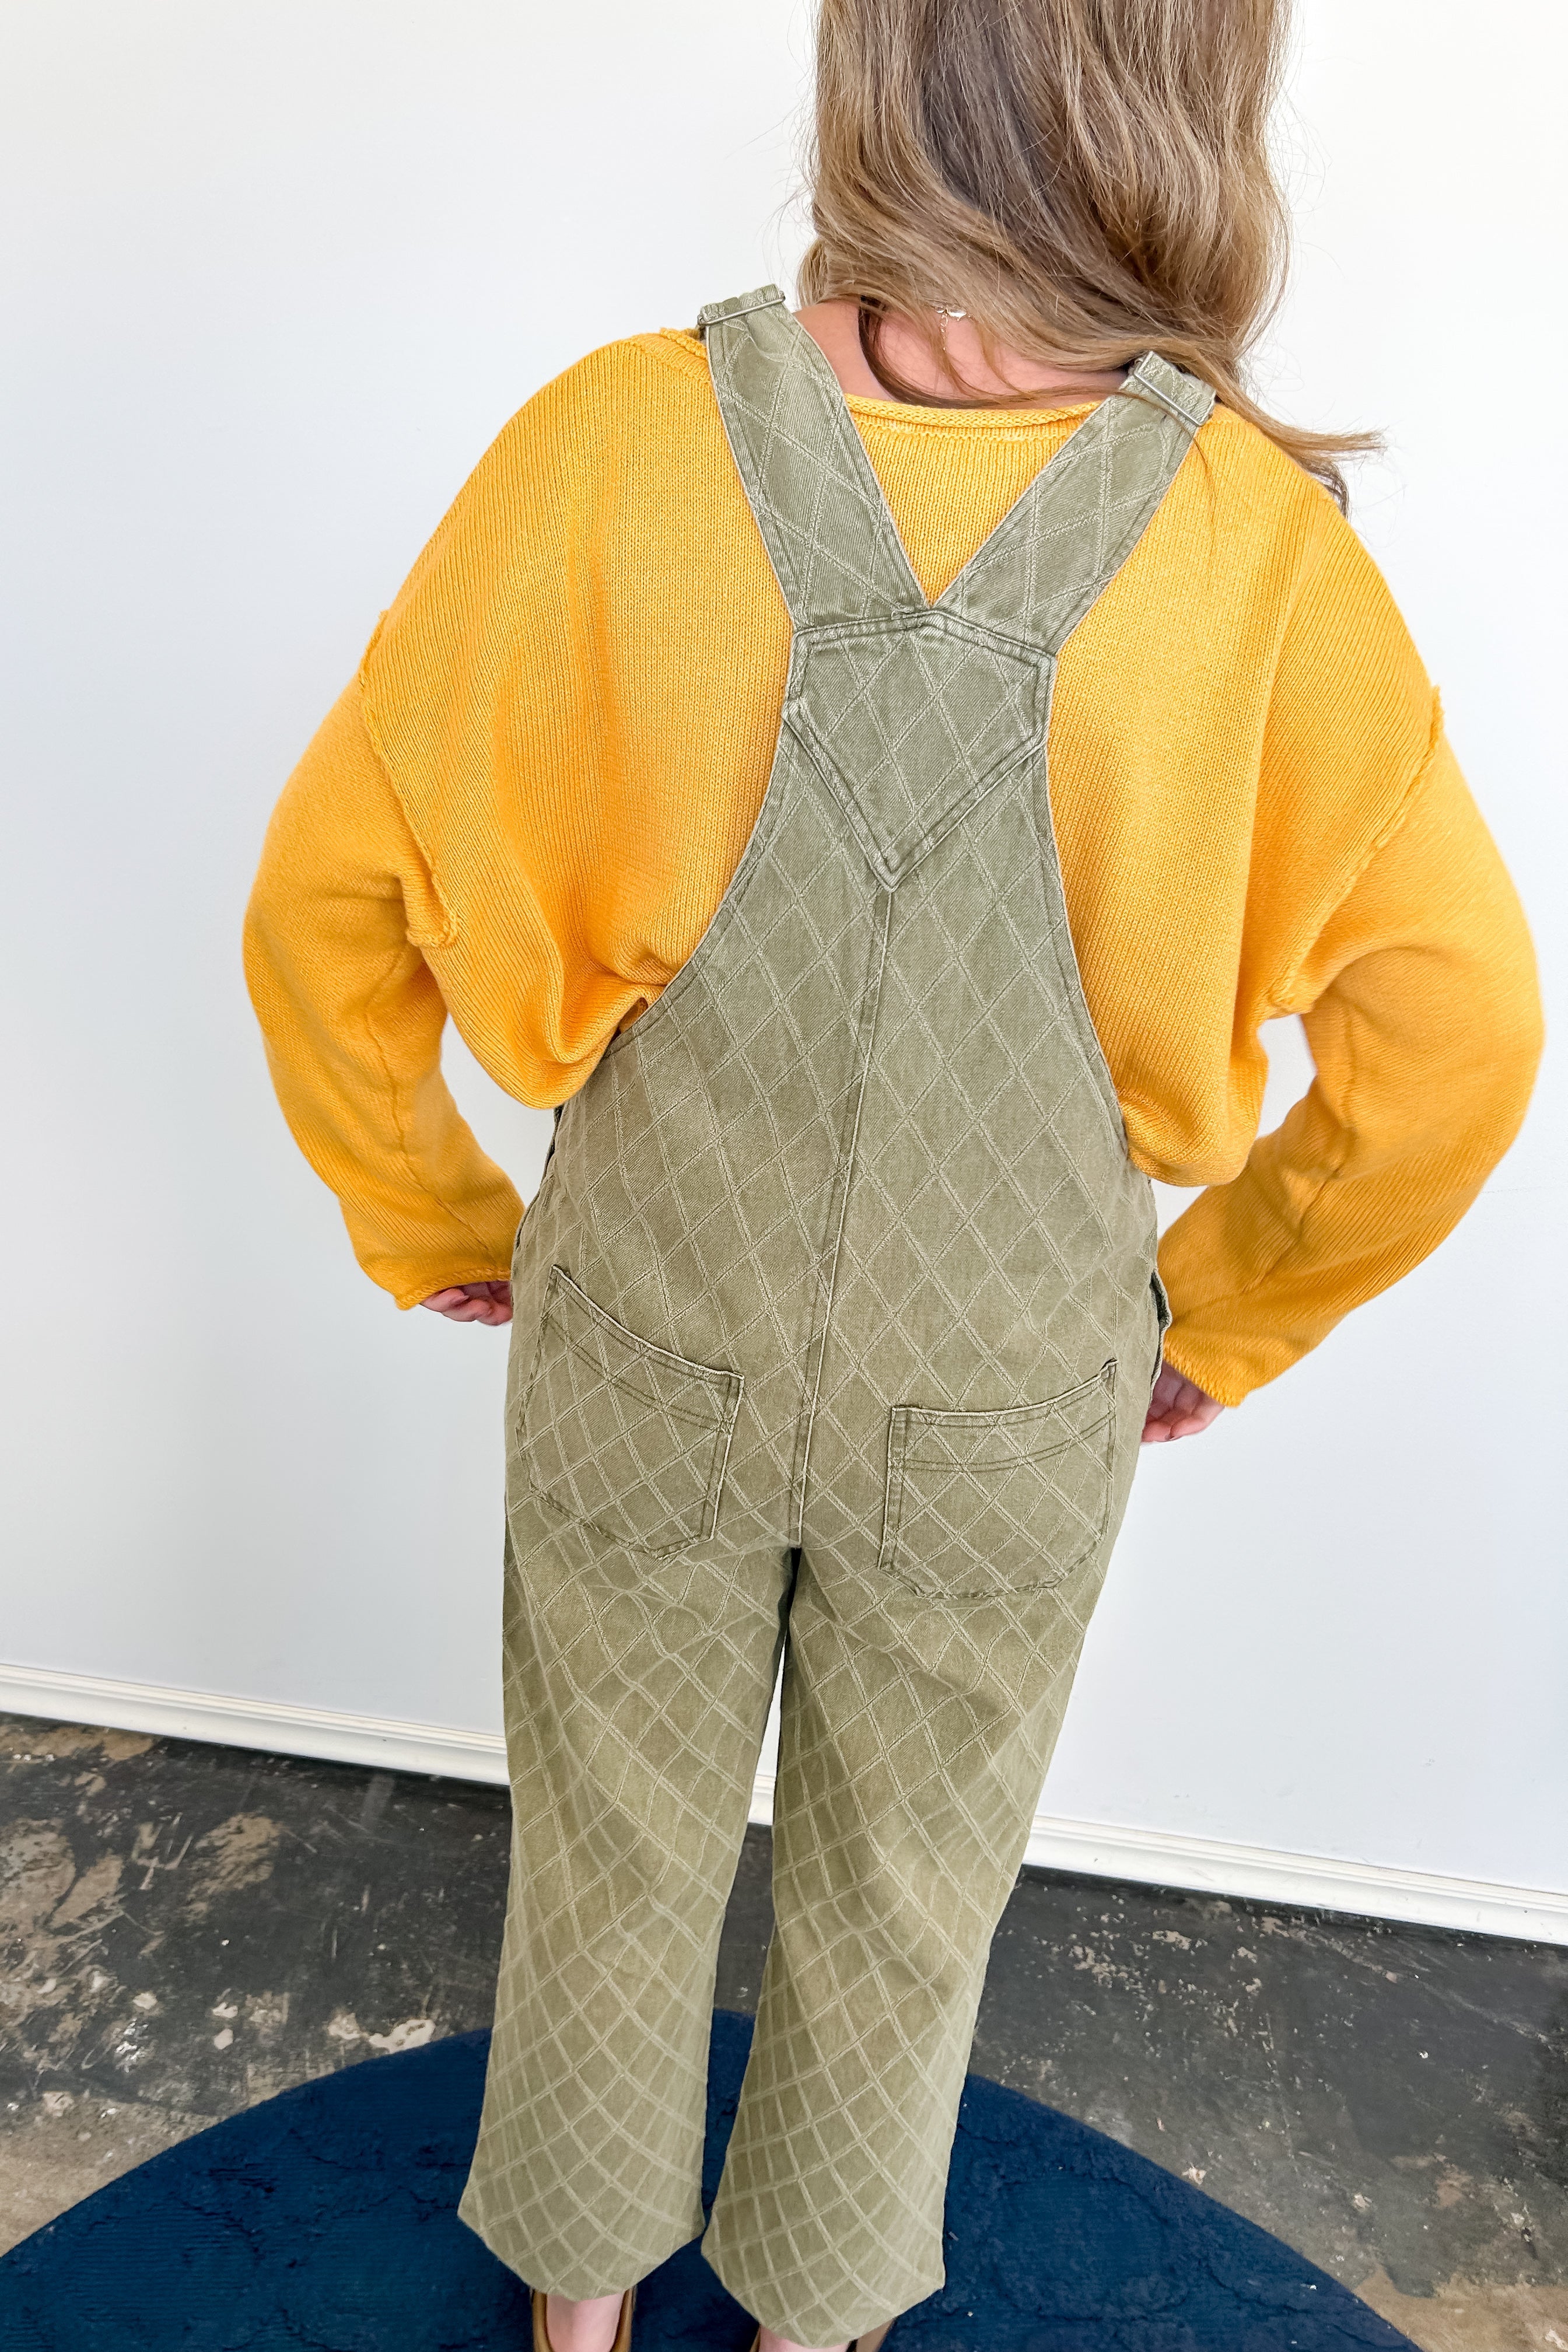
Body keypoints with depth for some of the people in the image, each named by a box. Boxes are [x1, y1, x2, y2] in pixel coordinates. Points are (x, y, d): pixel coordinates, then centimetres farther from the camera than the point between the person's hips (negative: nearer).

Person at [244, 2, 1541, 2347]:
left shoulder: (612, 445, -17)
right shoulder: (1264, 544, -17)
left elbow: (327, 897, -10)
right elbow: (1455, 1030, -10)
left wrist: (432, 1220, 5)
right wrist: (1227, 1313, 4)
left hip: (642, 1352, 1)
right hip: (1013, 1402, 0)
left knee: (615, 1841, 27)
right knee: (907, 1893, 27)